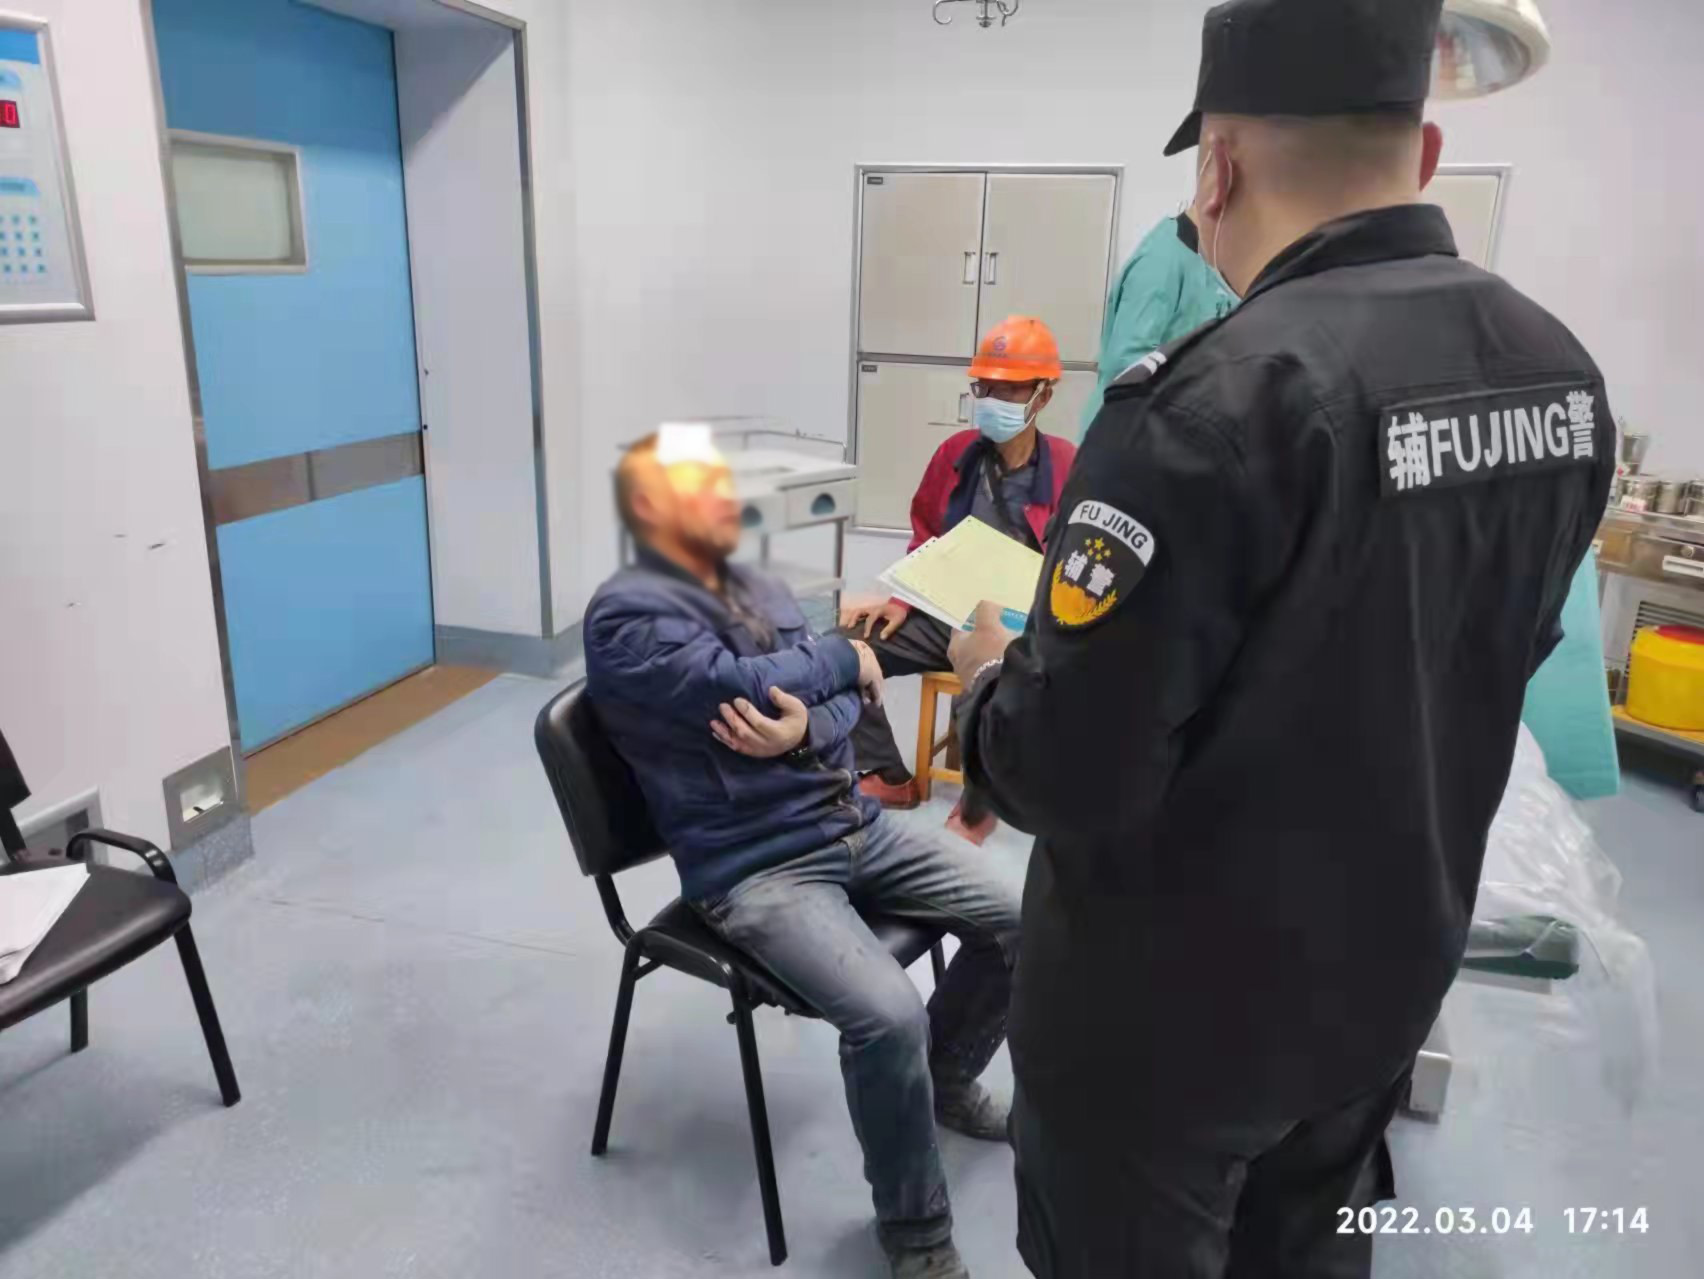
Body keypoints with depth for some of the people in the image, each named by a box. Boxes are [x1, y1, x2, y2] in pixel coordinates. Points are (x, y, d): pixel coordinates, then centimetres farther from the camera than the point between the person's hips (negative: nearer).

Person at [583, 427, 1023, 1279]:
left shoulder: (762, 590, 14)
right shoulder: (626, 615, -10)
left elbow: (848, 702, 8)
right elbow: (740, 687, -23)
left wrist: (806, 731, -17)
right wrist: (845, 657, -4)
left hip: (856, 826, 8)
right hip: (756, 871, -8)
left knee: (1021, 916, 1)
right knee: (888, 1014, -27)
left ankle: (945, 1076, 27)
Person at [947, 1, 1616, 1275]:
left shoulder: (1217, 403, -29)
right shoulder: (1563, 373, -3)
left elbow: (1069, 778, -27)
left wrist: (991, 678, -5)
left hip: (1169, 1004, -6)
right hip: (1390, 970, 7)